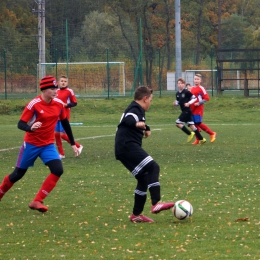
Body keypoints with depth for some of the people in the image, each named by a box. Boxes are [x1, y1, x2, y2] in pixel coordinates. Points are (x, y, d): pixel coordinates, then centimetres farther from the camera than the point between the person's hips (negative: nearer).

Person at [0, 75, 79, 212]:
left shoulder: (59, 104, -5)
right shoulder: (34, 105, -20)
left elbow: (65, 123, 10)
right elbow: (20, 124, -21)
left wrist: (73, 143, 13)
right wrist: (31, 128, -44)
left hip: (48, 145, 4)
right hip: (31, 144, -4)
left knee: (58, 170, -17)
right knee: (18, 174, 7)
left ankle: (37, 201, -10)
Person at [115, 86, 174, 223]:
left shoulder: (138, 110, 25)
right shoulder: (135, 109, -9)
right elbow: (128, 120, -32)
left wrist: (145, 129, 52)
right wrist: (137, 124, -44)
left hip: (127, 149, 11)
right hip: (128, 146, -11)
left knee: (144, 179, 12)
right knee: (153, 167, -20)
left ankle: (136, 215, 15)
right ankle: (156, 204, -30)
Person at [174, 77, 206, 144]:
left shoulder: (186, 92, -12)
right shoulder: (177, 93, 10)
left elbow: (194, 98, -9)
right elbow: (178, 102, 21)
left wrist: (189, 103, -21)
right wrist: (175, 103, -1)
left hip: (187, 110, -8)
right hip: (184, 111, 8)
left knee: (178, 123, -12)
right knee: (191, 125, 7)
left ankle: (190, 134, 0)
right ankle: (201, 139, 11)